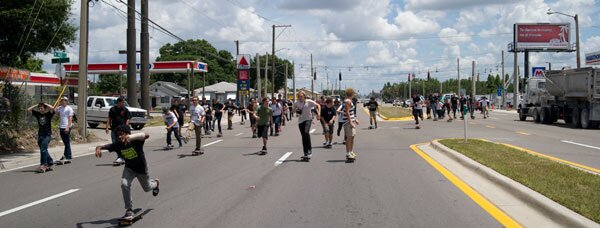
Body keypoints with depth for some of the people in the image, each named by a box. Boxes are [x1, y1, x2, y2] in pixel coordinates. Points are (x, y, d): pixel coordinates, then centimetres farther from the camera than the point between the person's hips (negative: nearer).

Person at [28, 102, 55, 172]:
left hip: (47, 135, -6)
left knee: (43, 149, -19)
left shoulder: (48, 114, -3)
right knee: (43, 150, 8)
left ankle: (43, 164, -21)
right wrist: (36, 105, 8)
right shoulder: (37, 114, 10)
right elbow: (29, 110, 10)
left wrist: (45, 104, -5)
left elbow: (52, 108, -21)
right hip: (40, 135, 6)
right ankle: (50, 163, 19)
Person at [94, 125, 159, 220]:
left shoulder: (135, 141, -34)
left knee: (147, 188, 20)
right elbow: (101, 146, -24)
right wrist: (98, 149, -50)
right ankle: (129, 210, -9)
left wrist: (130, 137, -71)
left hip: (141, 168, -2)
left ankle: (155, 183, 59)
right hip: (129, 168, 2)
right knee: (124, 184, -24)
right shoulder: (117, 145, -22)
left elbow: (146, 135, -55)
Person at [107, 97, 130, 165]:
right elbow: (109, 119, 11)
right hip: (114, 129, 3)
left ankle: (121, 158, -13)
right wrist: (107, 127, 1)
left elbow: (127, 120, -1)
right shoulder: (112, 109, 8)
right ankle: (119, 156, 20)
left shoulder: (125, 110, 2)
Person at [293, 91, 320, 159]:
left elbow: (318, 105, 1)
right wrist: (296, 110, -5)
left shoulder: (309, 102, -5)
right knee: (303, 137, 6)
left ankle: (310, 150, -19)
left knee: (306, 132, -28)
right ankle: (305, 153, 14)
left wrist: (318, 114, -11)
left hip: (308, 119, -4)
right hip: (300, 120, 4)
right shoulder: (296, 103, 5)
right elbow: (294, 109, 19)